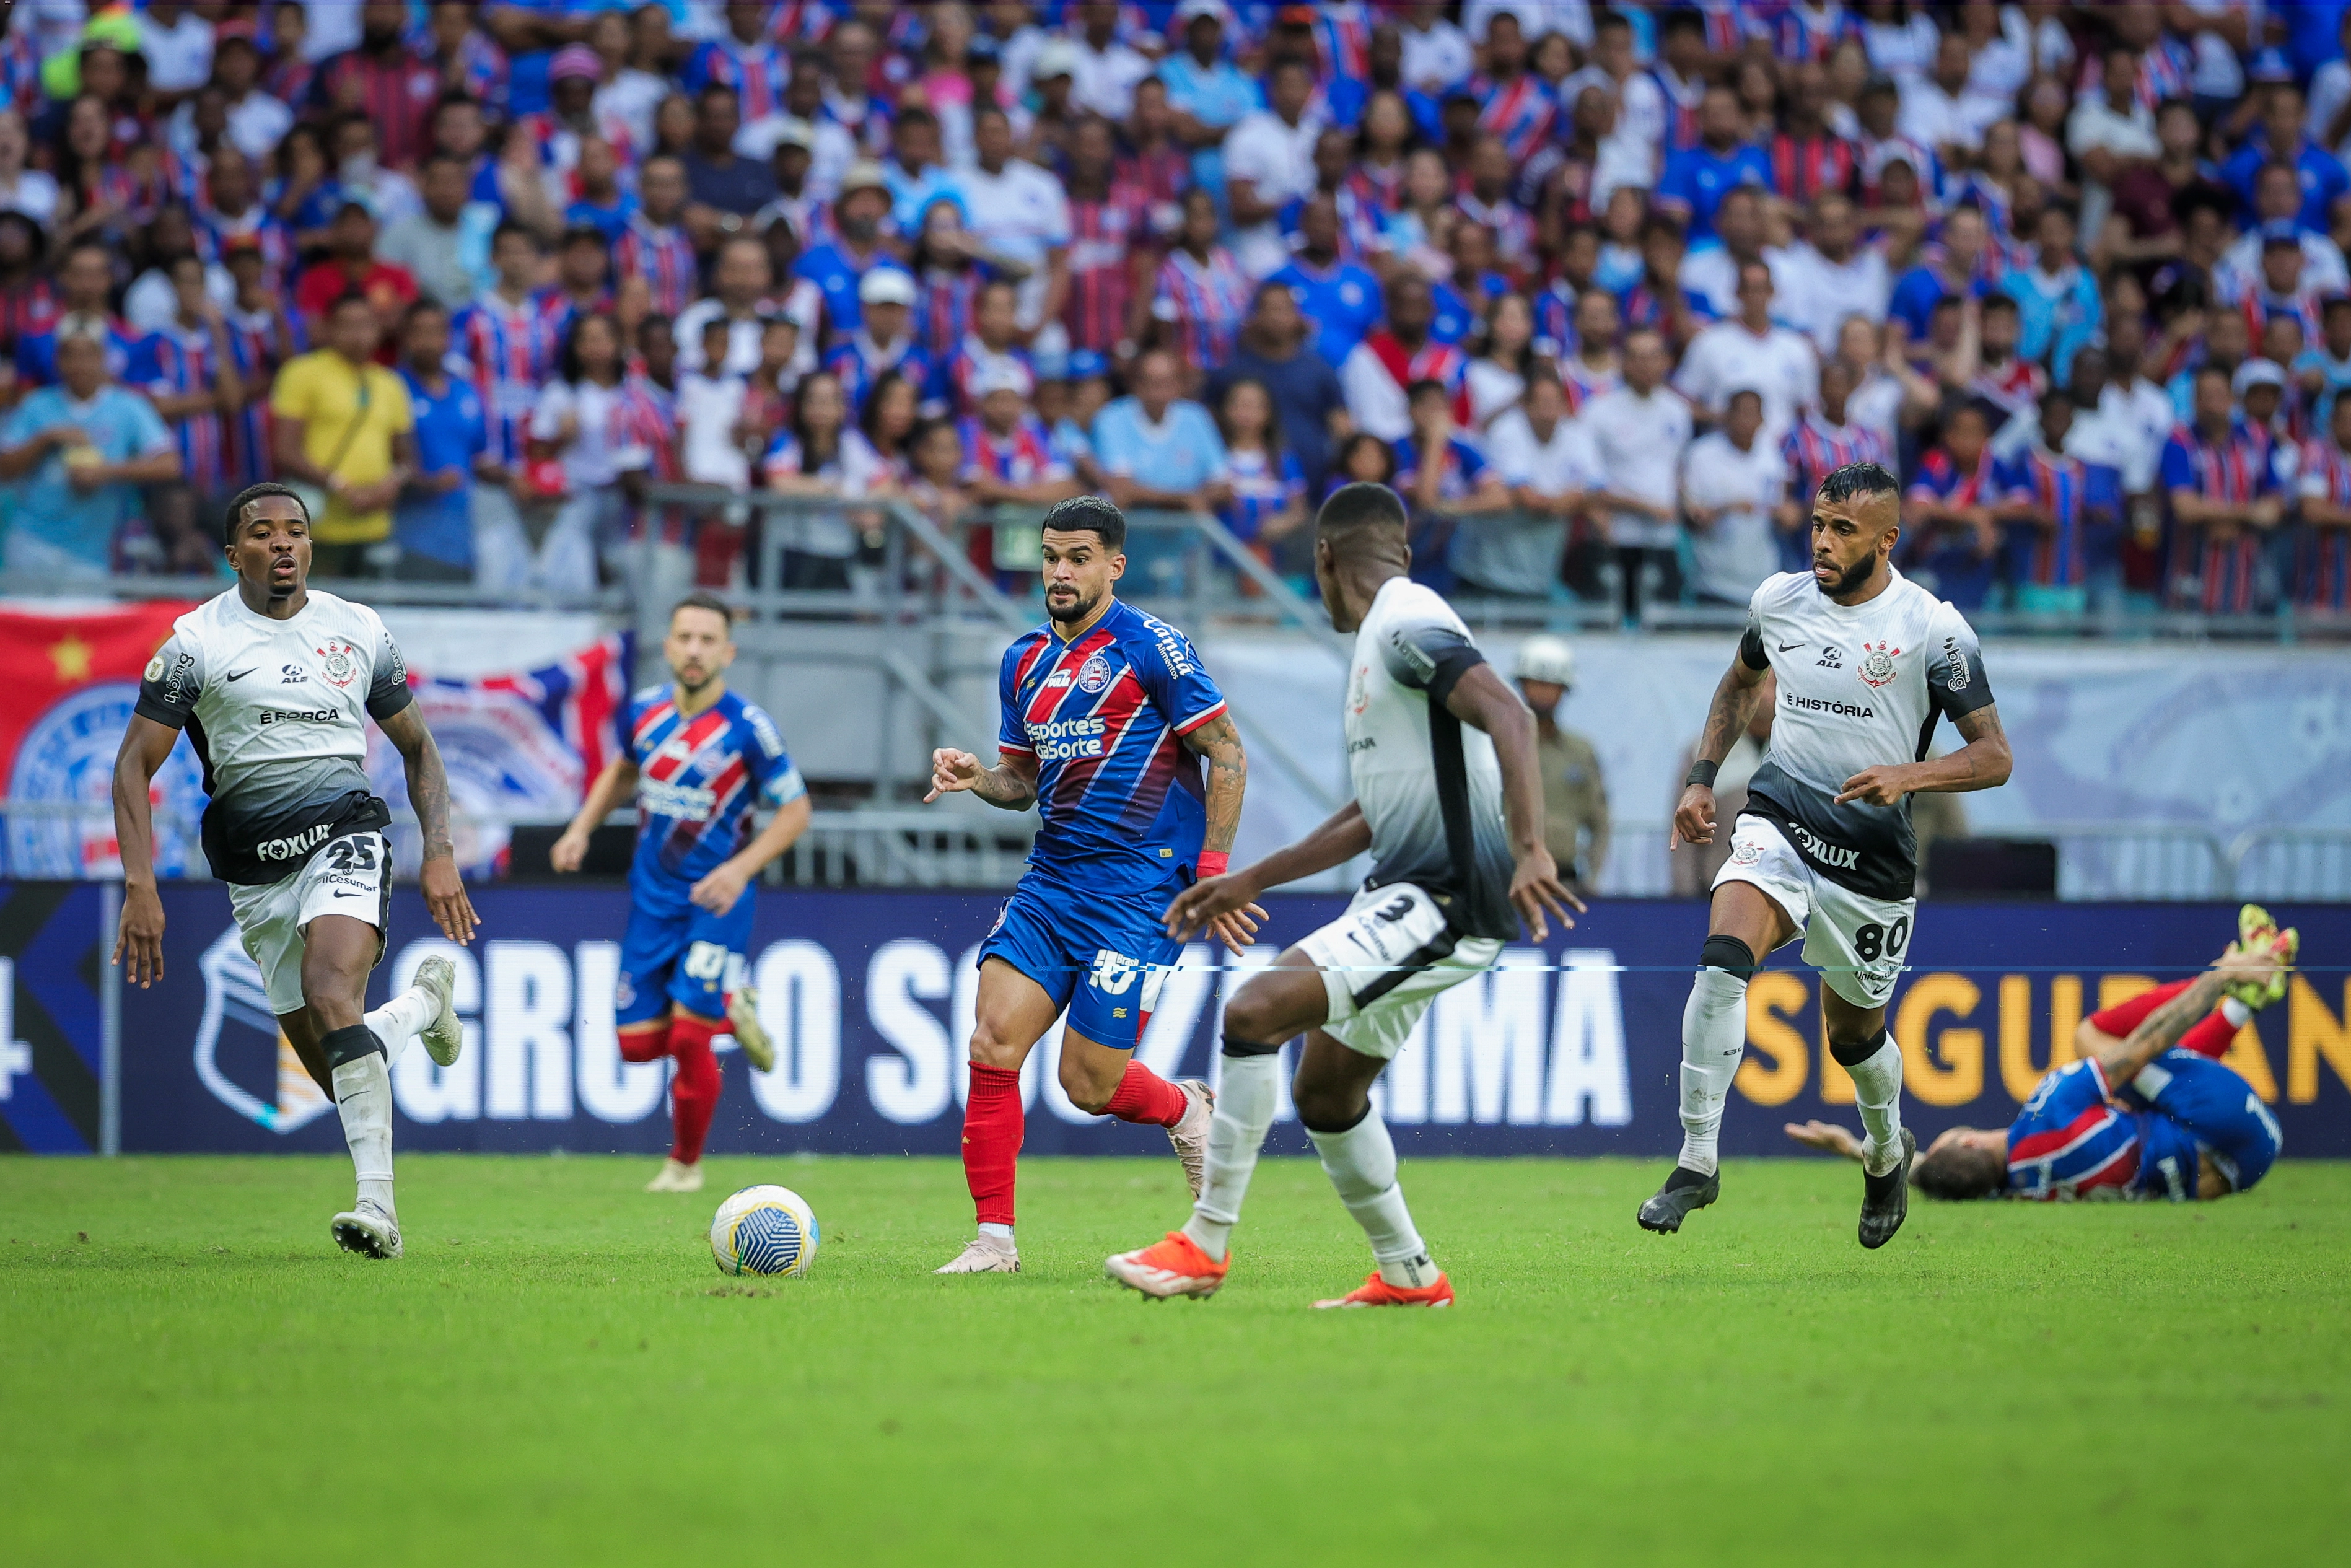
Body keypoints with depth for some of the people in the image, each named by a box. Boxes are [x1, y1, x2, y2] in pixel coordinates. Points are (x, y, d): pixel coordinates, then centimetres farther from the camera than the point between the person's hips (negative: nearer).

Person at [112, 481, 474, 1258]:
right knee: (336, 1069, 2)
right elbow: (135, 764, -2)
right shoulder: (195, 641, -1)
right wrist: (140, 885, -12)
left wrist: (440, 853, 5)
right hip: (255, 867, 2)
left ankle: (378, 1205, -33)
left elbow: (417, 747, 17)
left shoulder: (360, 631, 5)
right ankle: (426, 1000, 37)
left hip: (346, 836, -1)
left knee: (331, 994, -30)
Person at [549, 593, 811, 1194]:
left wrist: (742, 868, -21)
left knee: (689, 1039, -13)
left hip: (715, 901, -5)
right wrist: (582, 828, 7)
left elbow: (795, 810, -8)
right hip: (651, 898, 5)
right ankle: (729, 1008, 32)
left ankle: (685, 1163, 11)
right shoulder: (644, 711, -1)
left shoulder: (748, 727, -16)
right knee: (638, 1044, 2)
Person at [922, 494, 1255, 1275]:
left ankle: (1187, 1110, 27)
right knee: (993, 1043, -11)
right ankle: (994, 1240, -4)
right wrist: (975, 778, -1)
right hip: (1050, 883, 6)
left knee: (1088, 1080, -7)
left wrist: (1213, 871, -11)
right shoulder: (1025, 660, 12)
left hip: (1139, 893, -6)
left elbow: (1228, 755, -6)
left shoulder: (1149, 646, -8)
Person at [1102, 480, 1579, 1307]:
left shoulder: (1407, 626, -11)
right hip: (1406, 893, 11)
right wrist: (1250, 882, 32)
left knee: (1255, 1012, -19)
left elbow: (1509, 717, -26)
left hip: (1446, 899, -11)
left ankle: (1206, 1245, -14)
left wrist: (1528, 849, -38)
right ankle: (1407, 1275, 25)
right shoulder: (1380, 638, 21)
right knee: (1322, 1089, 16)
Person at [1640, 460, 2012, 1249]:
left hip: (1872, 855, -2)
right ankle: (1697, 1160, -21)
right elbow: (1740, 682, 23)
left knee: (1854, 1035, 13)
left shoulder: (1933, 629, -11)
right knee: (1723, 958, -26)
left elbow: (1993, 756, -9)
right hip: (1778, 823, 2)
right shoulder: (1779, 600, 2)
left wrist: (1908, 775, -26)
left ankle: (1888, 1150, 47)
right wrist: (1702, 778, 13)